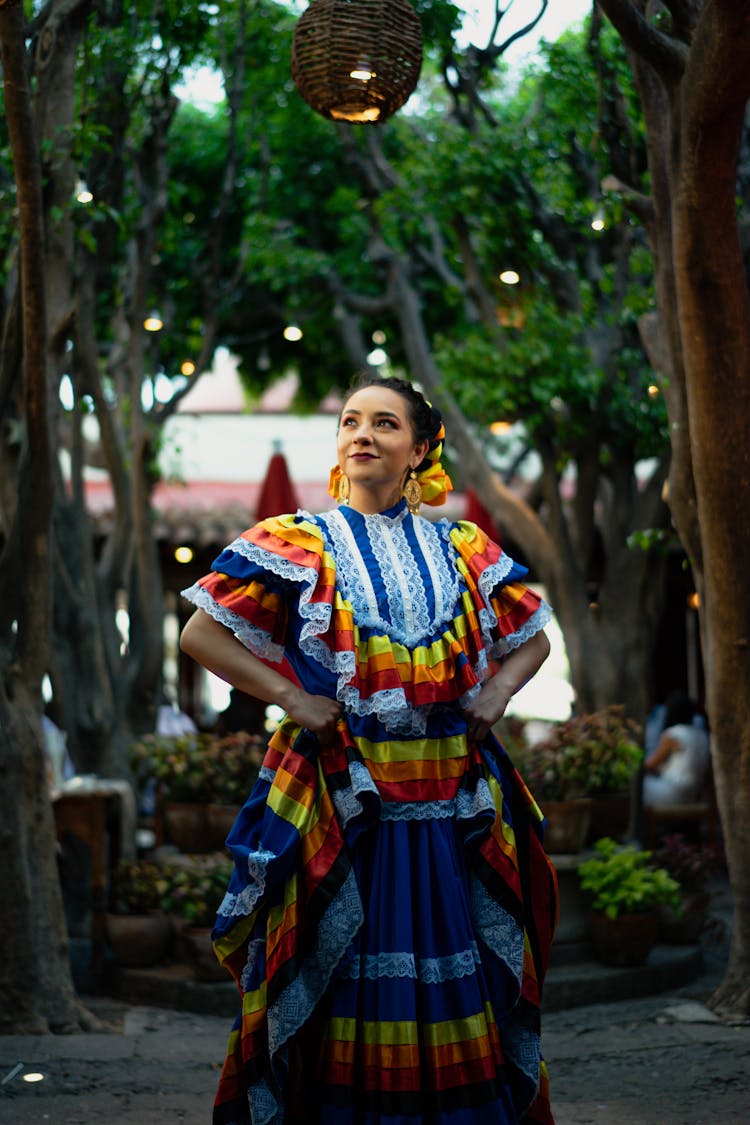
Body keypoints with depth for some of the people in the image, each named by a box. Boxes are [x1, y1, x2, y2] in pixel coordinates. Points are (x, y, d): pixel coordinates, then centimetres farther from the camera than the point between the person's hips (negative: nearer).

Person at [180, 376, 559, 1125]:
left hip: (452, 807, 3)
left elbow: (532, 639, 23)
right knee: (347, 991, -1)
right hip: (342, 803, -3)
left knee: (458, 983, 5)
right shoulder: (297, 546, 2)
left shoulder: (464, 552, 11)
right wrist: (290, 697, -7)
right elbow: (202, 635, 1)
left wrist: (498, 691, 4)